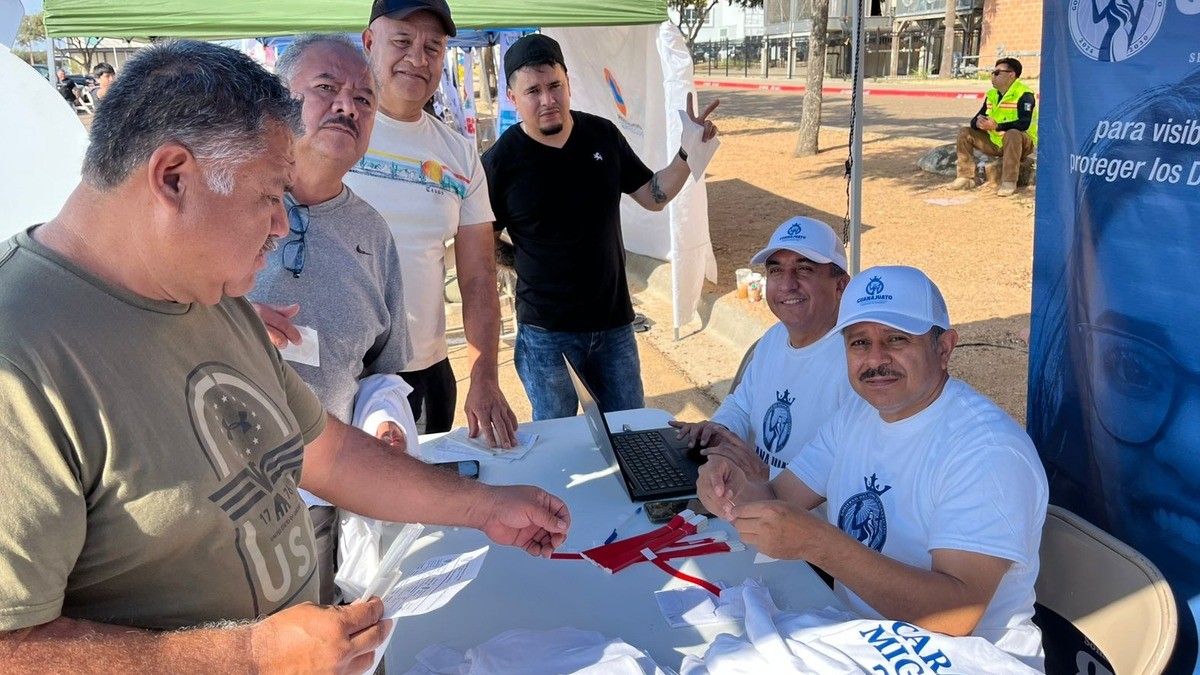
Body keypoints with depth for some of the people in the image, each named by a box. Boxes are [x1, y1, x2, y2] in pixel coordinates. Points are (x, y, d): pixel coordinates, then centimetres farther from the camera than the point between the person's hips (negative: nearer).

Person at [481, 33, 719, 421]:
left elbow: (654, 197, 7)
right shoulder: (500, 162, -11)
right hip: (545, 333, -3)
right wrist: (521, 260, -12)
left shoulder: (603, 135, -1)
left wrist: (689, 152, -5)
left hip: (613, 322, 3)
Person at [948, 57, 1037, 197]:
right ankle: (966, 177, -3)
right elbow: (975, 120, 4)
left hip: (1021, 144, -7)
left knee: (1012, 134, -40)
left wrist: (996, 126, -37)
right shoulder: (991, 95, 6)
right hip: (994, 142, 8)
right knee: (965, 132, 0)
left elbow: (1024, 123, -30)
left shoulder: (1024, 95, -17)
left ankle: (1009, 182, -36)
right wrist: (978, 123, -22)